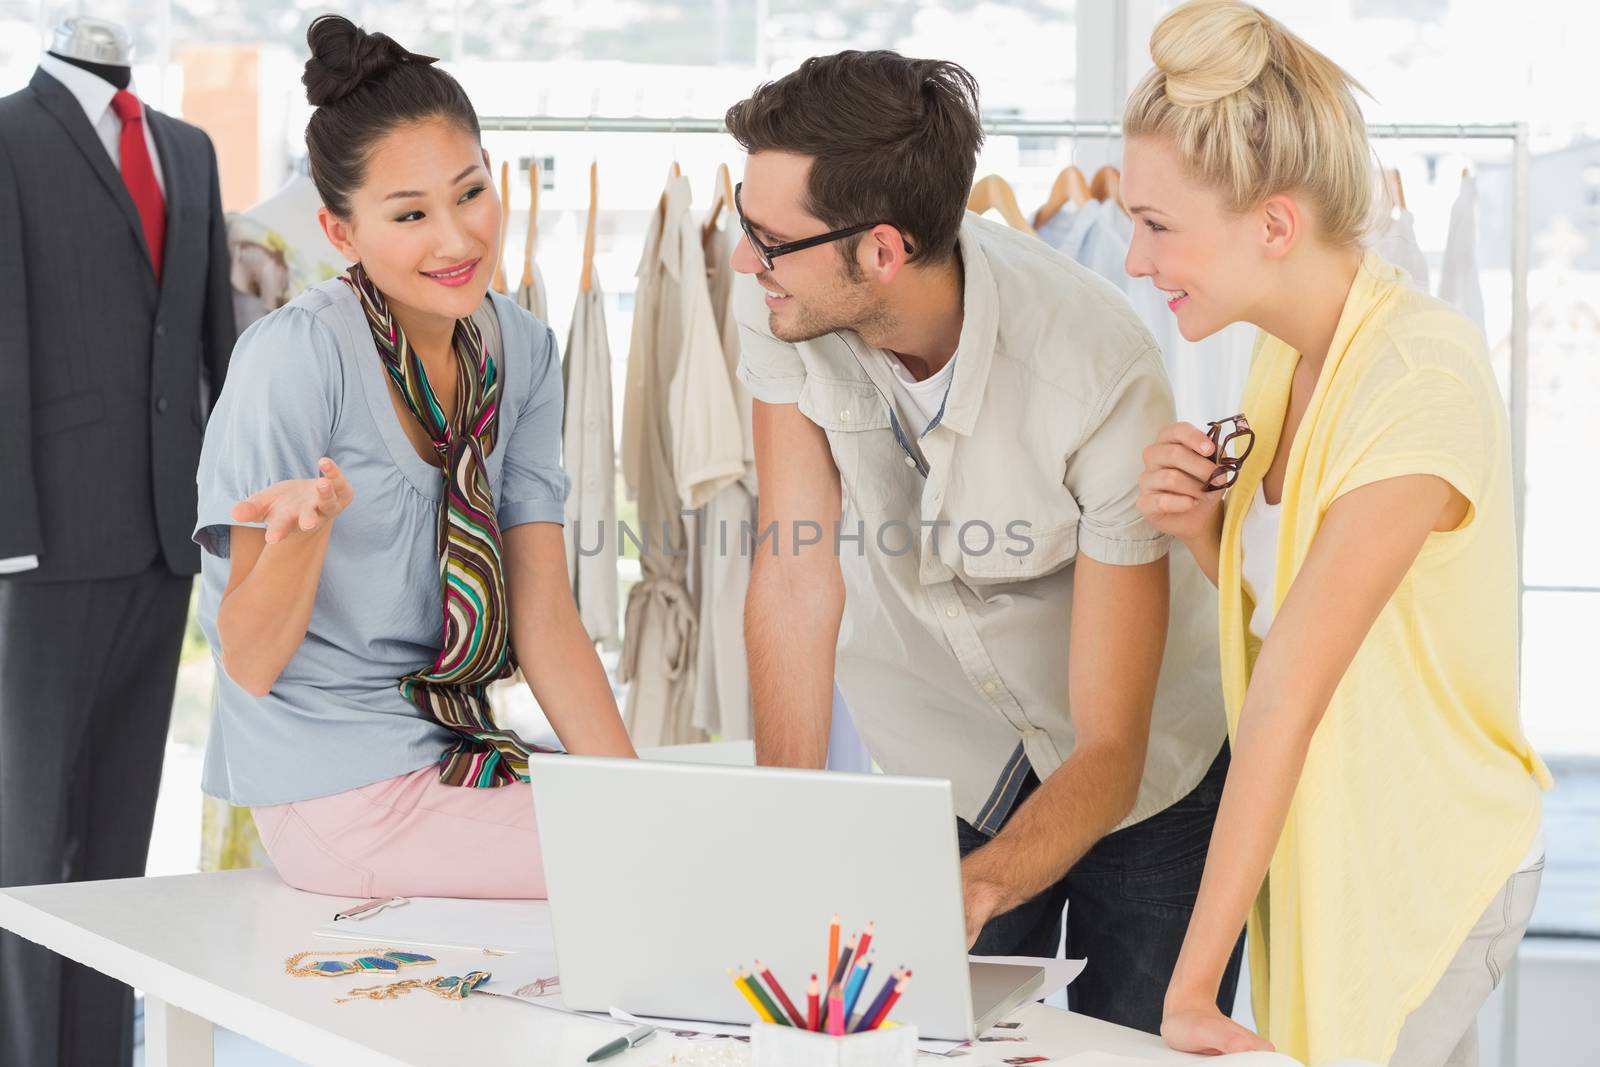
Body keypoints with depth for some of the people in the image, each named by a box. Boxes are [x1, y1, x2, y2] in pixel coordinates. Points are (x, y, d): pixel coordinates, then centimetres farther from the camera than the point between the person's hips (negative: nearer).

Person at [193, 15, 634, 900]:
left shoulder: (520, 351, 4)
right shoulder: (294, 357, -15)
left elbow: (544, 621, 3)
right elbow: (251, 661, -13)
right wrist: (306, 528, -33)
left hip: (454, 755, 7)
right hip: (343, 791, -7)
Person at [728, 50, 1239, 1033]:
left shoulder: (1099, 369, -32)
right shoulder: (781, 306, -21)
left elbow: (1111, 750, -30)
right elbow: (798, 576, -17)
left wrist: (980, 887, -48)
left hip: (1151, 769, -3)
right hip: (955, 768, 3)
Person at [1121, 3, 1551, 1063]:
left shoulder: (1420, 384, -24)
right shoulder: (1290, 347, 3)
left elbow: (1286, 696, -27)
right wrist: (1203, 528, -8)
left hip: (1417, 868, -8)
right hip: (1323, 843, 8)